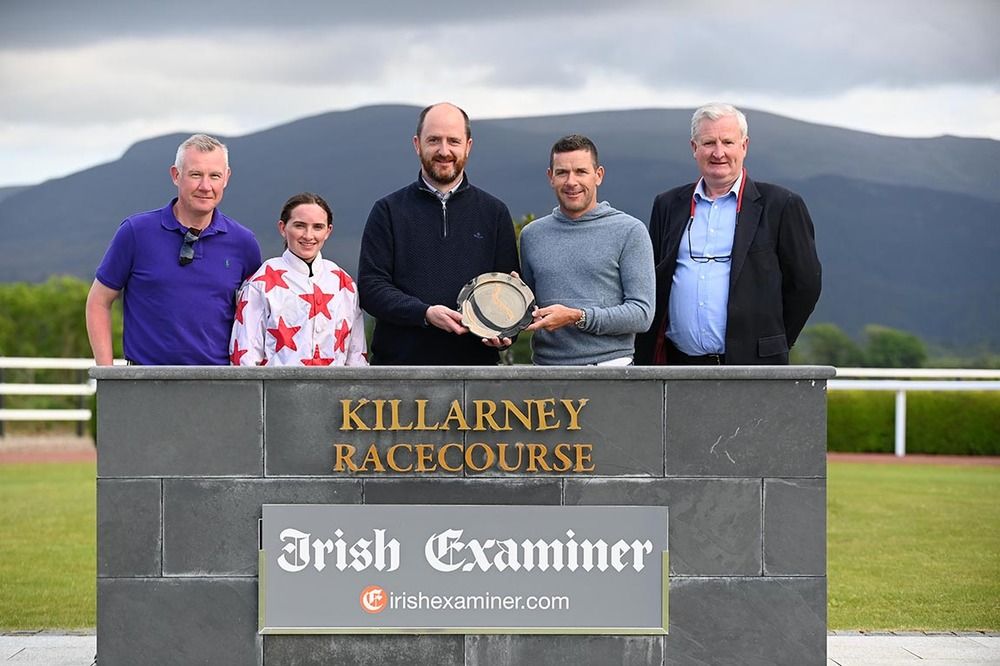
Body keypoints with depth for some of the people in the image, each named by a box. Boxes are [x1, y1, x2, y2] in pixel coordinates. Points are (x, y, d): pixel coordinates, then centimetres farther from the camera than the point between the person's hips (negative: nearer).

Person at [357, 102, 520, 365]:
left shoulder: (494, 213, 13)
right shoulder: (388, 210, 8)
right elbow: (371, 286, 0)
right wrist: (425, 313, -15)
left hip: (474, 364, 1)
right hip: (399, 361, -1)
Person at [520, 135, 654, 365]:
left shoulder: (630, 231, 1)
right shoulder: (531, 235, 14)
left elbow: (642, 314, -5)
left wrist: (577, 317, -13)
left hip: (610, 367, -2)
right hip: (546, 371, 3)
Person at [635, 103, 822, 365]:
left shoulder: (781, 206, 3)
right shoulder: (668, 206, 14)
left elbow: (805, 284, 4)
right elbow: (649, 284, 17)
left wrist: (772, 346, 4)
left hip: (751, 364, -3)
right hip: (679, 363, 3)